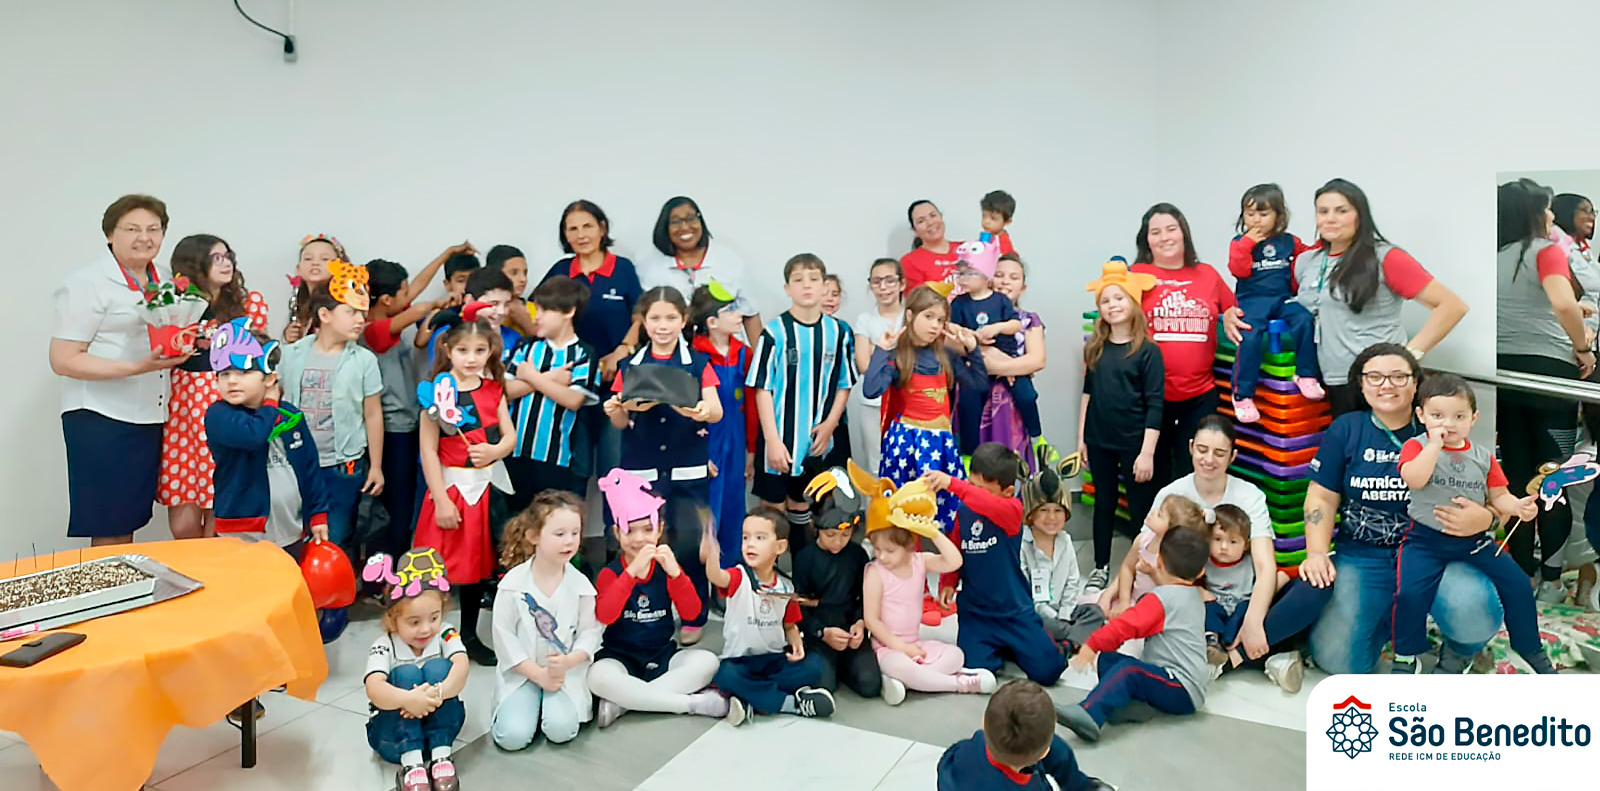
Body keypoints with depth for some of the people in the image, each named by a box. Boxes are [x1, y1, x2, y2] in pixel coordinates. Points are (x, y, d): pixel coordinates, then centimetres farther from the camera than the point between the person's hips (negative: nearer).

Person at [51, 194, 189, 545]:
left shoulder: (163, 282, 13)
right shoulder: (88, 284, -9)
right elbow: (62, 360, -13)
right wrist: (136, 367, -23)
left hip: (149, 419, 7)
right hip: (101, 421, -7)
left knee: (130, 521, 14)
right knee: (109, 533, 0)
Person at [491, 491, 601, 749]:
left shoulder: (580, 584, -3)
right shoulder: (514, 583, -8)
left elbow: (589, 633, -3)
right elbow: (504, 636, -8)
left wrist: (567, 662, -21)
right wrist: (538, 674, -13)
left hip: (566, 672, 1)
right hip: (522, 672, -1)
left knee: (561, 730, -22)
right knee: (513, 736, -19)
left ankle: (552, 702, 10)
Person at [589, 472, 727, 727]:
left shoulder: (667, 567, 4)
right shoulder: (610, 572, -3)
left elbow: (691, 613, -9)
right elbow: (604, 615, -23)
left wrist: (675, 572, -24)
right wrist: (633, 570, -31)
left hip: (662, 655, 3)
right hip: (620, 656, -3)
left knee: (707, 661, -22)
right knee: (598, 676, -35)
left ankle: (622, 703, -23)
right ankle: (693, 703, -27)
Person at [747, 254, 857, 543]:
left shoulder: (838, 332, 0)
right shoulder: (775, 332, -10)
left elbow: (844, 385, 8)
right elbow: (762, 389, -9)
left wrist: (829, 425, -5)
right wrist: (773, 440, -13)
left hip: (817, 441, 3)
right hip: (779, 439, -3)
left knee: (801, 504, 17)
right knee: (773, 507, 4)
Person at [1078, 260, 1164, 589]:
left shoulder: (1147, 350, -9)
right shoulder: (1094, 348, 4)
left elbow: (1155, 405, -10)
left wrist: (1147, 452, -14)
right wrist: (1081, 437, 8)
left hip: (1134, 444, -4)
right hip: (1099, 441, 4)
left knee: (1140, 509, 5)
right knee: (1104, 504, 15)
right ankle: (1101, 568, 27)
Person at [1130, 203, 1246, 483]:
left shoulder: (1207, 274, 8)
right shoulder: (1137, 275, -1)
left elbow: (1232, 310, 21)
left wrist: (1231, 318, -1)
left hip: (1200, 394, 2)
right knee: (1155, 473, 8)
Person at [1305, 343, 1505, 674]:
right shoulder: (1346, 429, 4)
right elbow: (1322, 498, 5)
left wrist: (1482, 518, -21)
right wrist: (1317, 553, -9)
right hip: (1363, 556, 1)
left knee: (1474, 614, -33)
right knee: (1336, 658, -14)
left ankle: (1458, 653, 7)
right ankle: (1390, 617, 19)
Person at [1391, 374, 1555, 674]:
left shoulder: (1483, 457, 9)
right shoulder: (1416, 447, -3)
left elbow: (1498, 496, 9)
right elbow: (1414, 479, -22)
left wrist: (1517, 506, -13)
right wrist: (1435, 443, -20)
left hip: (1473, 539, 4)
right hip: (1426, 539, -4)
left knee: (1518, 584, -2)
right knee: (1411, 592, -23)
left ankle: (1531, 649, 24)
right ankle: (1405, 657, -1)